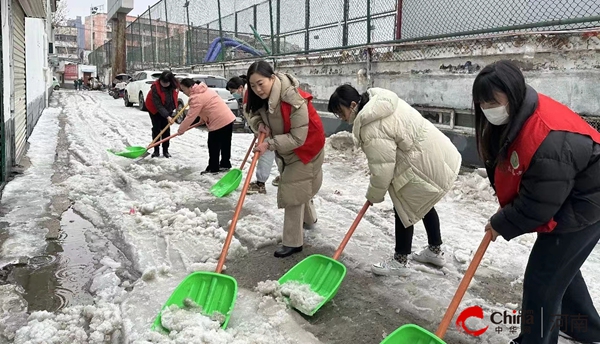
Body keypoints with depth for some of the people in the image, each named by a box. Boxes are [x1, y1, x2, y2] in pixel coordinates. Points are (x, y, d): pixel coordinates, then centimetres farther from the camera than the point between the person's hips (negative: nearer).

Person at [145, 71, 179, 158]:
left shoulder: (175, 85, -20)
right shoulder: (155, 87, -32)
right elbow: (158, 105, -33)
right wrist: (167, 116, -39)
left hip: (168, 109, 4)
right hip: (155, 109, -3)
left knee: (166, 129, 2)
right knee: (156, 128, -4)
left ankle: (165, 151, 8)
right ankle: (156, 150, 4)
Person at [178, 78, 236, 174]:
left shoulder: (196, 98, -13)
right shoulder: (205, 90, 16)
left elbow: (190, 117, -13)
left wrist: (181, 130, -3)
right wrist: (203, 119, 17)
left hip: (218, 122, -10)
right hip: (229, 118, 10)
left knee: (213, 146, 3)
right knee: (225, 144, 18)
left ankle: (213, 168, 10)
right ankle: (225, 164, 29)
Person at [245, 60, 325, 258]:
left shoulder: (295, 101, -36)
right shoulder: (262, 97, -14)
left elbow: (297, 138, -33)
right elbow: (252, 113, 4)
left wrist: (269, 144, -37)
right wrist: (259, 124, -18)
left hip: (305, 148, -8)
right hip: (285, 147, 8)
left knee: (292, 192, -7)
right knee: (298, 187, 24)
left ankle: (293, 242, 5)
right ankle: (309, 220, 50)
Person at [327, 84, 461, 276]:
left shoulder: (372, 128, -25)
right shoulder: (378, 101, 5)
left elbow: (382, 170, -21)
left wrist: (374, 195, -4)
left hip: (427, 166, -11)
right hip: (440, 156, 11)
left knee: (404, 208, 4)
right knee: (421, 204, 25)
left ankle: (400, 262, 19)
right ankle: (435, 251, 41)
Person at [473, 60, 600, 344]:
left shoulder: (547, 140, -37)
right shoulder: (515, 117, -7)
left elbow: (536, 206, -29)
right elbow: (502, 165, 5)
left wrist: (501, 225, -15)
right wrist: (504, 210, -2)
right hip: (560, 201, 10)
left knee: (542, 280, -4)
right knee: (560, 267, 26)